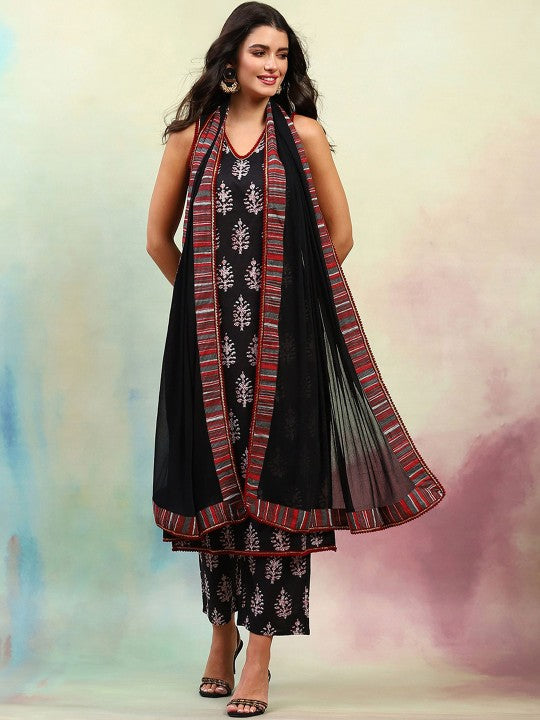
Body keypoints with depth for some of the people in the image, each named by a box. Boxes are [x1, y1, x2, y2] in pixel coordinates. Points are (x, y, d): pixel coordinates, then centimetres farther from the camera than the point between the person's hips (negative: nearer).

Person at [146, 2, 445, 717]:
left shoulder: (302, 133, 4)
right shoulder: (192, 136, 6)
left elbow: (340, 234, 8)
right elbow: (160, 237, 13)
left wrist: (287, 295, 10)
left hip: (285, 334, -1)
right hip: (208, 336, 2)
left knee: (273, 479, -3)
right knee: (215, 479, 7)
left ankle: (259, 654, 3)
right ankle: (222, 632, 25)